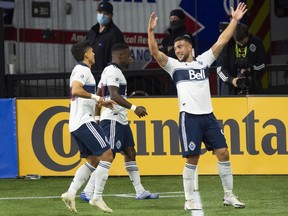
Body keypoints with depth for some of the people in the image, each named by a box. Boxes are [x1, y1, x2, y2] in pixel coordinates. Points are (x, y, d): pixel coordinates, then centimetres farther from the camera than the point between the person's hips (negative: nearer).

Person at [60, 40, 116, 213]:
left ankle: (70, 194, 3)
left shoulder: (80, 70, 22)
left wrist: (101, 102, 26)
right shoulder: (83, 70, -8)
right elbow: (76, 90, -27)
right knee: (107, 155, -10)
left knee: (93, 160, 12)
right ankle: (97, 197, -11)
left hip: (77, 124, 10)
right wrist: (96, 97, -20)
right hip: (84, 121, -10)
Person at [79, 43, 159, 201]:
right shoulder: (113, 71, -14)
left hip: (120, 120, 11)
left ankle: (140, 192, 15)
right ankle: (88, 192, -12)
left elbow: (98, 94, 21)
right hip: (113, 120, -11)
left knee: (130, 153, 12)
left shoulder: (109, 70, 18)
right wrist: (134, 108, -31)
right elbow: (114, 95, -27)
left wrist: (97, 117, 22)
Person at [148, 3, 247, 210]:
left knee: (223, 153, 1)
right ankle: (189, 200, 3)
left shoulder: (203, 61, 13)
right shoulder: (174, 65, 6)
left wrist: (234, 20, 4)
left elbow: (221, 42, 10)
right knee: (192, 159, -5)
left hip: (208, 115, 3)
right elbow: (155, 52, -8)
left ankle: (229, 195, 10)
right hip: (189, 117, -3)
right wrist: (151, 31, -22)